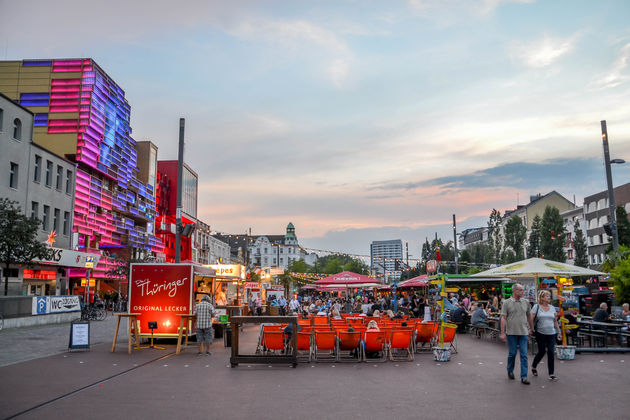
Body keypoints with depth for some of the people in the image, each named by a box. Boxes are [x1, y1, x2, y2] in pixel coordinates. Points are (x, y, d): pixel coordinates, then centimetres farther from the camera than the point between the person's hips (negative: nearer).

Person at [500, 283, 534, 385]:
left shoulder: (526, 302, 7)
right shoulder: (507, 303, -3)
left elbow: (529, 317, 17)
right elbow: (503, 318, -5)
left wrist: (531, 329, 18)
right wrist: (503, 333, -9)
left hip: (523, 332, 3)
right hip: (511, 333, -3)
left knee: (524, 355, -1)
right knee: (512, 353, 6)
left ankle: (524, 377, 3)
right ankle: (510, 371, 29)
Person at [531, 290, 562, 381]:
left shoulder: (552, 308, 10)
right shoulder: (536, 307, -3)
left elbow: (555, 321, 16)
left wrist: (559, 332, 14)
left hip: (551, 334, 3)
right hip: (540, 334, -3)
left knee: (550, 352, -3)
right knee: (542, 352, 2)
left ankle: (551, 374, 4)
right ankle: (533, 367, 27)